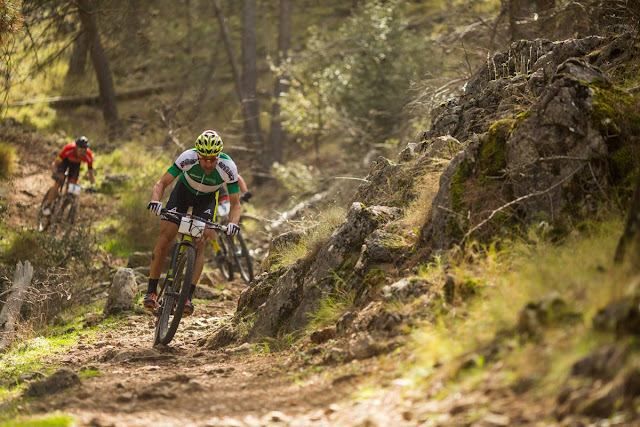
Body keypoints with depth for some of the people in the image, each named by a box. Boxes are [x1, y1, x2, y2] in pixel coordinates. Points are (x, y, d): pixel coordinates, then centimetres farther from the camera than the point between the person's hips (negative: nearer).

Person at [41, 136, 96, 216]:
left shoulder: (88, 156, -35)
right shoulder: (69, 149, -41)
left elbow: (90, 171, -24)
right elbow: (54, 164, -38)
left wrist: (93, 185, -39)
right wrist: (55, 173, -57)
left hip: (75, 164, 2)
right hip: (65, 160, -2)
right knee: (58, 182, -20)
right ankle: (47, 206, -6)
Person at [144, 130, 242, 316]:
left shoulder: (228, 167, -33)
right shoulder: (187, 158, -34)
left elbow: (235, 204, -25)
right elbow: (162, 183, -26)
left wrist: (233, 223, -45)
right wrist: (155, 201, -46)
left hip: (207, 198, 0)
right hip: (184, 191, 0)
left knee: (199, 244, -18)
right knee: (164, 239, -12)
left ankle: (188, 296, -15)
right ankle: (151, 292, -3)